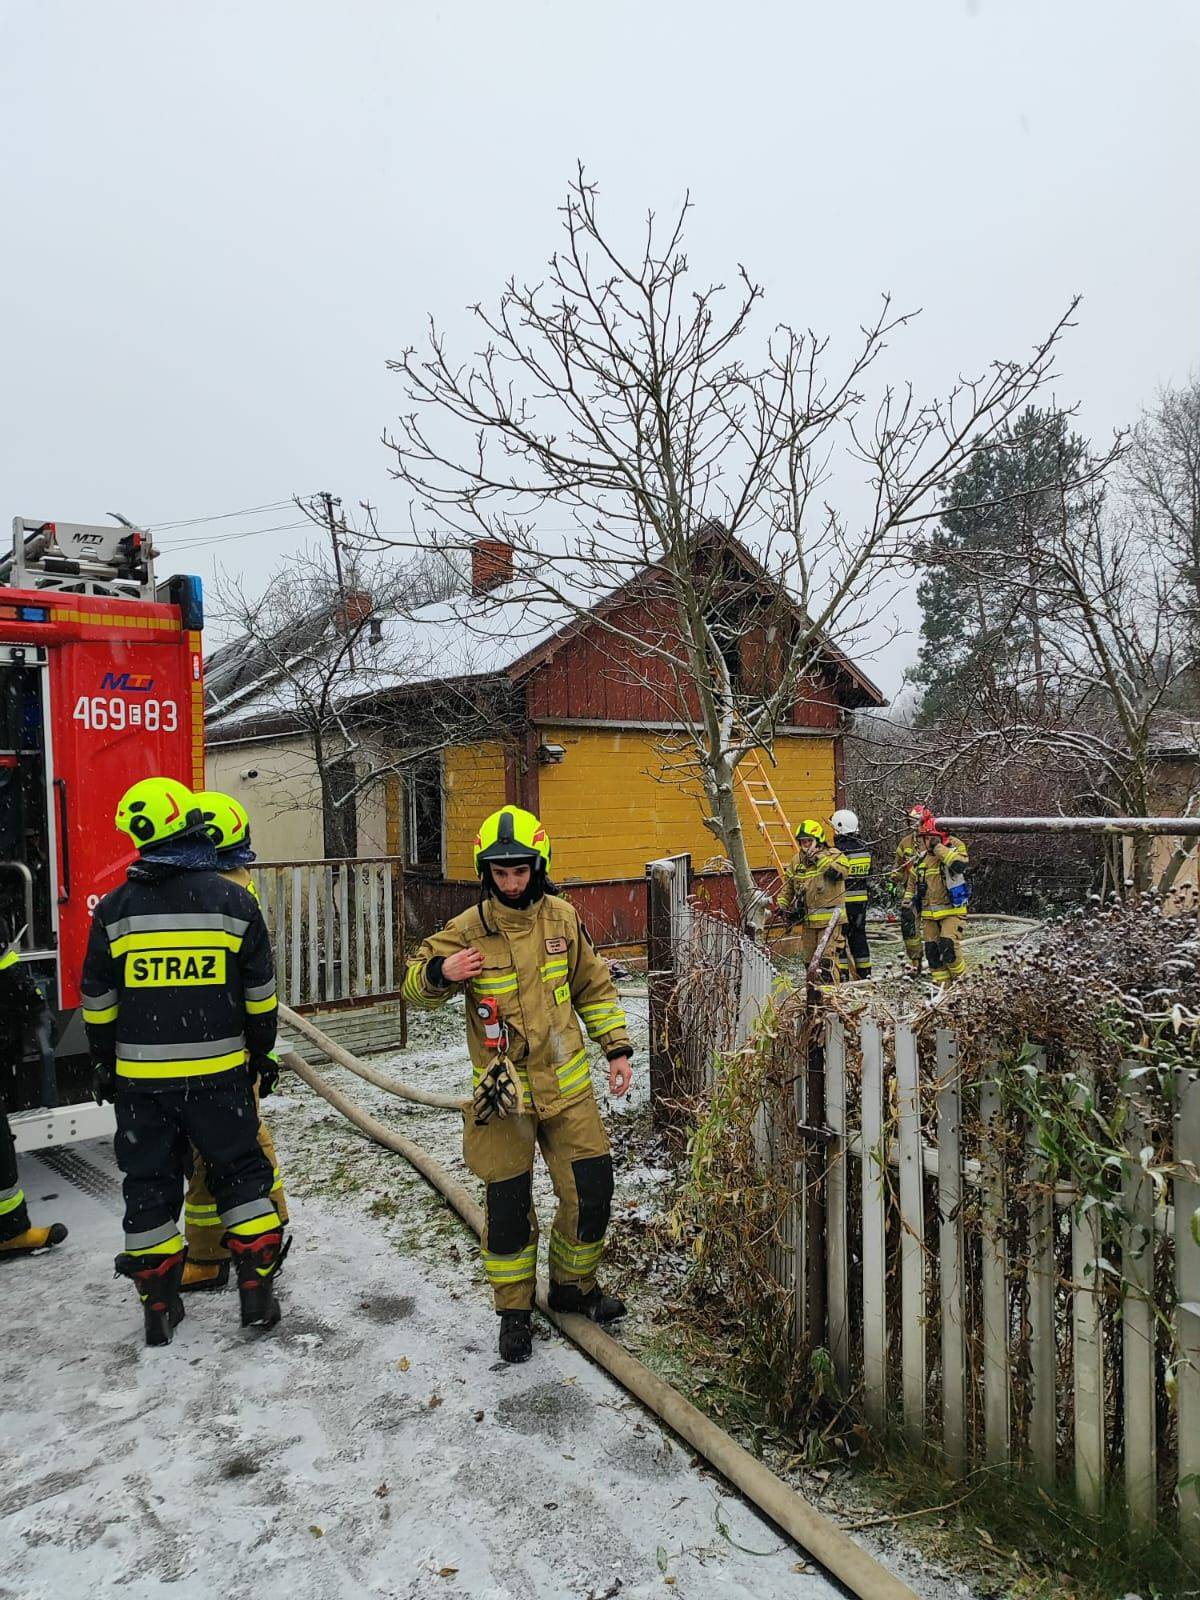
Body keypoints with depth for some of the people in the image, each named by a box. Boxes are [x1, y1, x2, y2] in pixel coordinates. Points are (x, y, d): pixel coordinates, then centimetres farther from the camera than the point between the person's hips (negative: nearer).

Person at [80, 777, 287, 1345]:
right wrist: (261, 1051, 14)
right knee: (241, 1171, 13)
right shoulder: (235, 902, -7)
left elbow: (98, 1004, 3)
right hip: (218, 1071, -1)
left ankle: (158, 1306, 23)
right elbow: (260, 995, 0)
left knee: (150, 1183, 14)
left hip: (140, 1078, 1)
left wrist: (103, 1067, 16)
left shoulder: (115, 909, -4)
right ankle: (257, 1290, 15)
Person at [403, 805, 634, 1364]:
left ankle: (574, 1283, 34)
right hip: (503, 1091, -2)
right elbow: (415, 986, -4)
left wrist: (616, 1046, 8)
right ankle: (514, 1309, 29)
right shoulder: (468, 929, -11)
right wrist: (439, 972, -26)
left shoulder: (562, 918, -1)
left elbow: (595, 987, 12)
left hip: (567, 1085, 3)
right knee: (508, 1204, 7)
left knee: (591, 1191, 7)